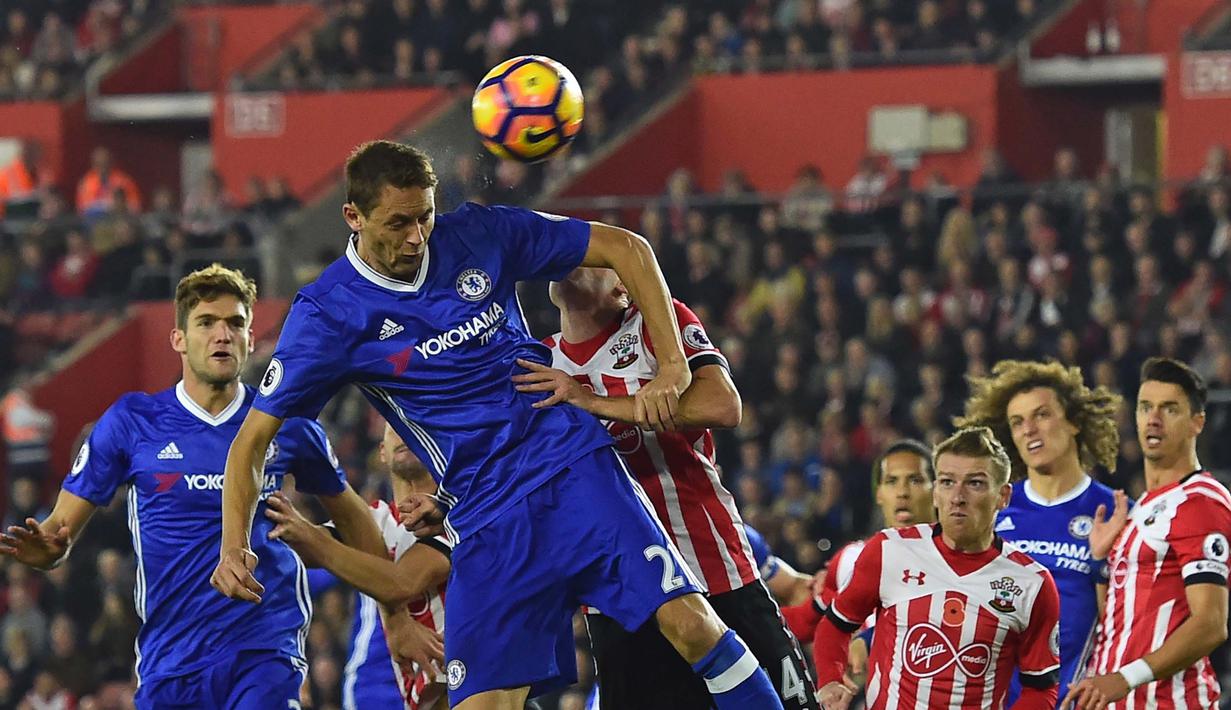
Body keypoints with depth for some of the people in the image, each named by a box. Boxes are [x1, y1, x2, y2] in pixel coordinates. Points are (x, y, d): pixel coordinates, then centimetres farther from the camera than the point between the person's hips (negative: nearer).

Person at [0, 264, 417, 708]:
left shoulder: (286, 424, 5)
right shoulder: (131, 421, 2)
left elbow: (351, 515, 19)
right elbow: (61, 527, 3)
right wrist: (46, 549, -21)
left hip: (268, 649, -1)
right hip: (169, 652, 1)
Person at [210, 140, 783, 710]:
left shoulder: (479, 234, 0)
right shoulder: (327, 314, -4)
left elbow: (626, 249, 7)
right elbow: (254, 437, -1)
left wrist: (672, 366, -3)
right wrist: (234, 546, -17)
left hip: (577, 467, 0)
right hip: (488, 521, 0)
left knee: (690, 623, -16)